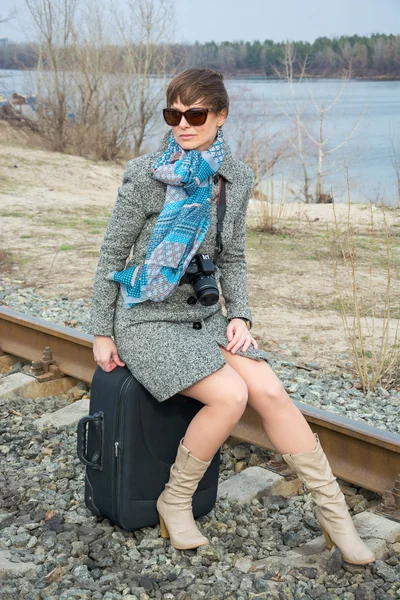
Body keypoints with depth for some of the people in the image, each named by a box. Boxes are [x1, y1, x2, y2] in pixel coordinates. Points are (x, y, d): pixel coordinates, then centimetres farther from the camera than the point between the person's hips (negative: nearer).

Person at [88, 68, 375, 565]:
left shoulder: (237, 179, 3)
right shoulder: (145, 175, -11)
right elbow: (112, 254, -5)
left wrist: (239, 315, -2)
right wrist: (101, 333, -4)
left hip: (204, 316, 4)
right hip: (146, 321, -4)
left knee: (269, 391, -17)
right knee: (229, 395, -25)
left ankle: (333, 511, -5)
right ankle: (174, 502, -2)